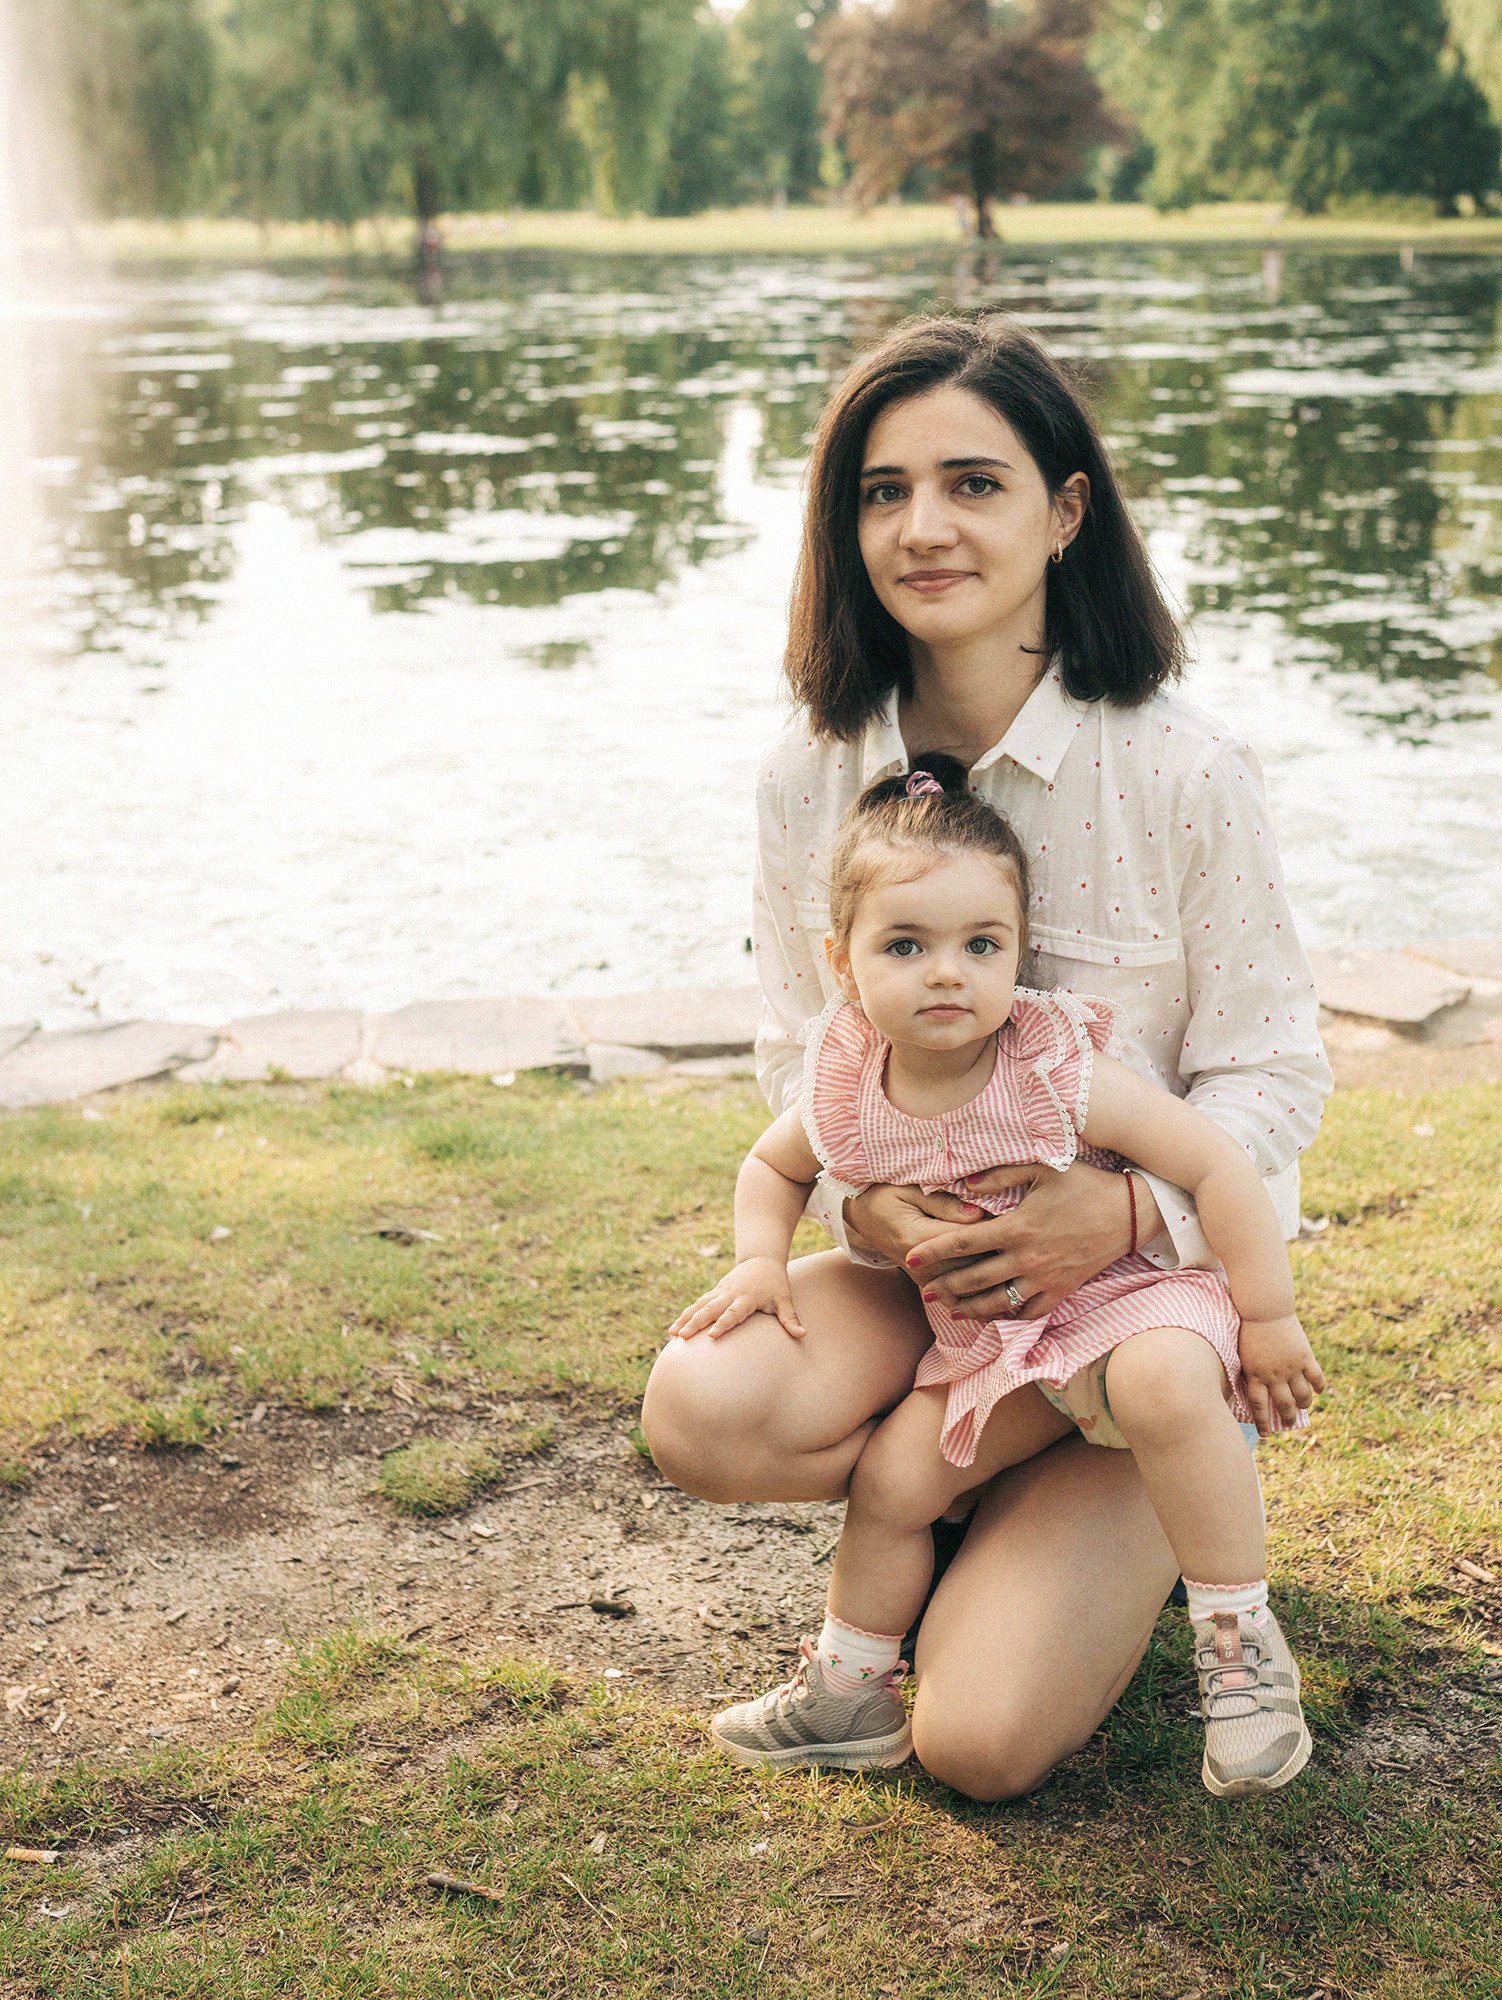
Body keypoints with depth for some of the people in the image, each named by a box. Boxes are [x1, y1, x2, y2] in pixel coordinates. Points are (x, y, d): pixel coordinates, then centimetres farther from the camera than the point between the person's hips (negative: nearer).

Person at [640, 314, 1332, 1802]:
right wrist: (867, 1204, -18)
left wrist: (1127, 1210, -29)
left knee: (979, 1737, -18)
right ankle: (1025, 1494, 2)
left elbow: (1271, 1075, -10)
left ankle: (1128, 1520, 15)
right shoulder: (810, 779, -6)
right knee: (701, 1413, -28)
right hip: (917, 1273, 4)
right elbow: (799, 1059, 4)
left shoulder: (1184, 777, -17)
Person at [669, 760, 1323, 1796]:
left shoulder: (1062, 1072, -24)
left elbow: (1221, 1167, -21)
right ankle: (852, 1691, 23)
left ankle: (1240, 1634, -20)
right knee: (890, 1477, -1)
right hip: (988, 1349, 5)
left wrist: (1267, 1321, -19)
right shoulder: (848, 1093, -10)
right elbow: (773, 1165, 14)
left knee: (1164, 1381, -36)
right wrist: (761, 1261, -4)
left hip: (1119, 1301, -5)